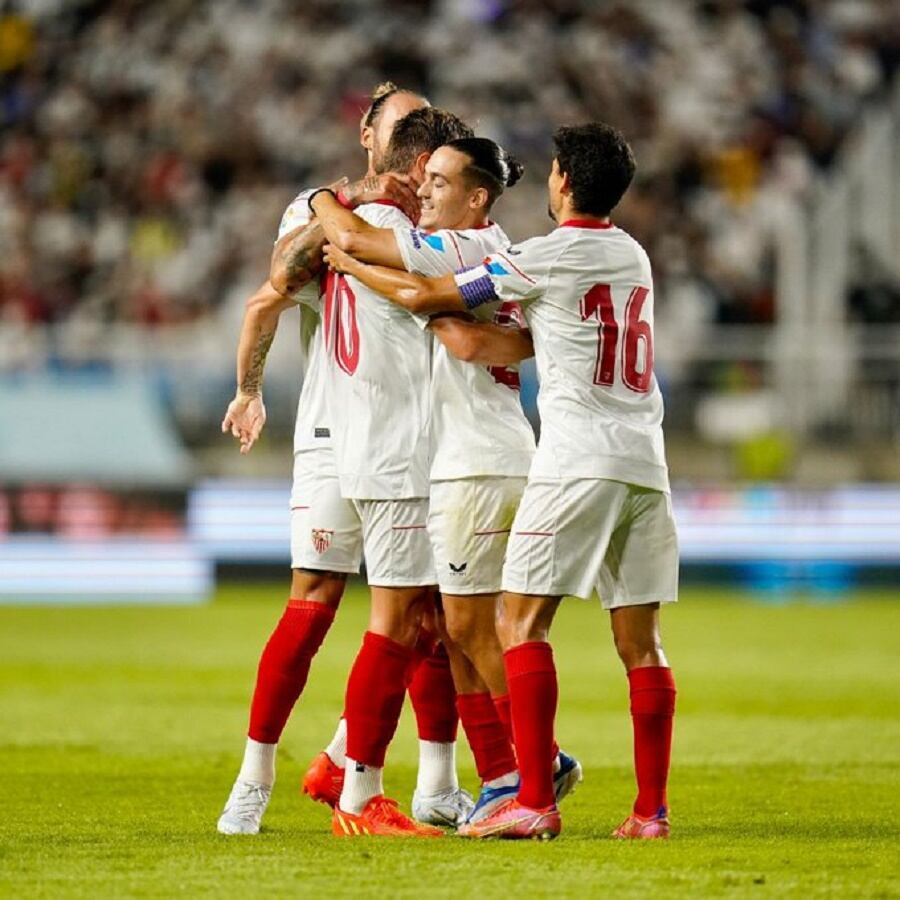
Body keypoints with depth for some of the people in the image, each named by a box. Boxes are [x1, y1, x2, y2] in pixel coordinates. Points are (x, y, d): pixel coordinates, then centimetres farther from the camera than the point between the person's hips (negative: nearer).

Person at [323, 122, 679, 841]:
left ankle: (535, 802, -12)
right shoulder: (634, 256, 16)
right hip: (646, 460, 7)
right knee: (640, 641, 5)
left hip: (578, 459, -7)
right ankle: (652, 810, 1)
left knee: (521, 621, -4)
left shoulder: (547, 256, -4)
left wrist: (349, 263, 15)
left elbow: (423, 296, 1)